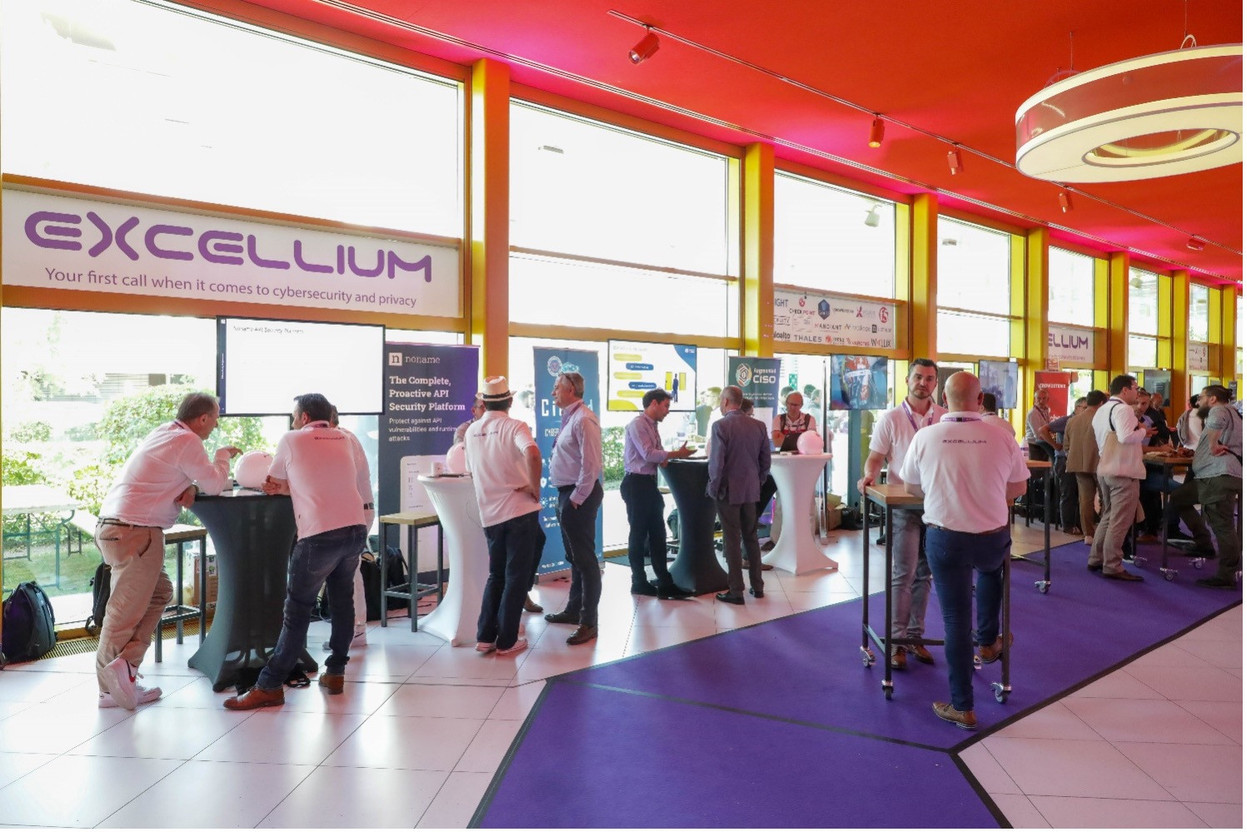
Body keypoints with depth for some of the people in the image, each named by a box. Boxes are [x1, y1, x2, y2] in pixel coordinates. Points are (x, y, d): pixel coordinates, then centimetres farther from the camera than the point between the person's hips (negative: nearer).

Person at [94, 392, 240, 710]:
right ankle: (112, 688, 3)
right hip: (135, 531, -9)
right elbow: (215, 485, -9)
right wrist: (223, 455, 8)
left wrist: (189, 488, 1)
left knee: (159, 593, 14)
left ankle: (120, 674, 12)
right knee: (126, 612, -3)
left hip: (112, 525, 9)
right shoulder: (187, 441, -14)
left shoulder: (163, 434, 15)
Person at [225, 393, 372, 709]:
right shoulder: (347, 441, 16)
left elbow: (272, 483, 17)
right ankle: (335, 672, 26)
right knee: (341, 599, 19)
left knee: (297, 611, 2)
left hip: (319, 534, -5)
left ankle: (269, 686, 8)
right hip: (356, 528, 5)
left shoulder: (291, 440, 6)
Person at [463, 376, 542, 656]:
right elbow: (532, 453, -30)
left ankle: (485, 637, 20)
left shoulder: (471, 432, 8)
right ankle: (507, 641, 11)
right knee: (516, 576, 5)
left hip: (490, 514, 5)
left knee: (496, 575, 19)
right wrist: (535, 488, -18)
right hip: (520, 510, -5)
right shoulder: (514, 426, -10)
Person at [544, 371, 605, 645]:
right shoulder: (570, 418, 14)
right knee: (574, 557, 19)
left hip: (579, 496, -10)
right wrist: (568, 498, 13)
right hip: (567, 493, 10)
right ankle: (574, 610, 33)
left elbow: (591, 463, -23)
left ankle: (588, 623, 5)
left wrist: (577, 498, -19)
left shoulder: (583, 419, -17)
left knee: (585, 558, -3)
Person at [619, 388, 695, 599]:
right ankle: (639, 583, 15)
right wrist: (676, 454, -16)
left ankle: (664, 583, 14)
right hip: (636, 484, -9)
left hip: (649, 484, 9)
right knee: (638, 534, 3)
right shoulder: (637, 425, -12)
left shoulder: (652, 426, 15)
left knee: (658, 534, 9)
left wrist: (666, 458, -5)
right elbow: (648, 454, -21)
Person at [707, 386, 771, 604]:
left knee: (732, 541, 2)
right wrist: (758, 482, 17)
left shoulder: (721, 426, -15)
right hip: (751, 490, 5)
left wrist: (713, 489, -6)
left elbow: (716, 462, -18)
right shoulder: (758, 426, 2)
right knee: (751, 538, 16)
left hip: (729, 491, -5)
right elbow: (766, 461, 5)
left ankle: (736, 591, 7)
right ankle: (757, 586, 23)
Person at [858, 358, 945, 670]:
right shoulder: (891, 419, -3)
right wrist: (869, 476, -21)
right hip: (904, 505, -3)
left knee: (924, 574, 11)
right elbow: (875, 458, -2)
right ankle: (897, 640, 7)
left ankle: (915, 635, 23)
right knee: (903, 574, -3)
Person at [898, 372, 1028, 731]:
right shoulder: (1001, 438, -8)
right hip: (994, 538, 2)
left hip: (944, 537, -1)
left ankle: (962, 707, 18)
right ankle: (988, 642, 44)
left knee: (955, 620, 9)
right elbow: (1019, 488, 7)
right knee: (990, 568, 37)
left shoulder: (925, 437, -10)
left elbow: (911, 488, 5)